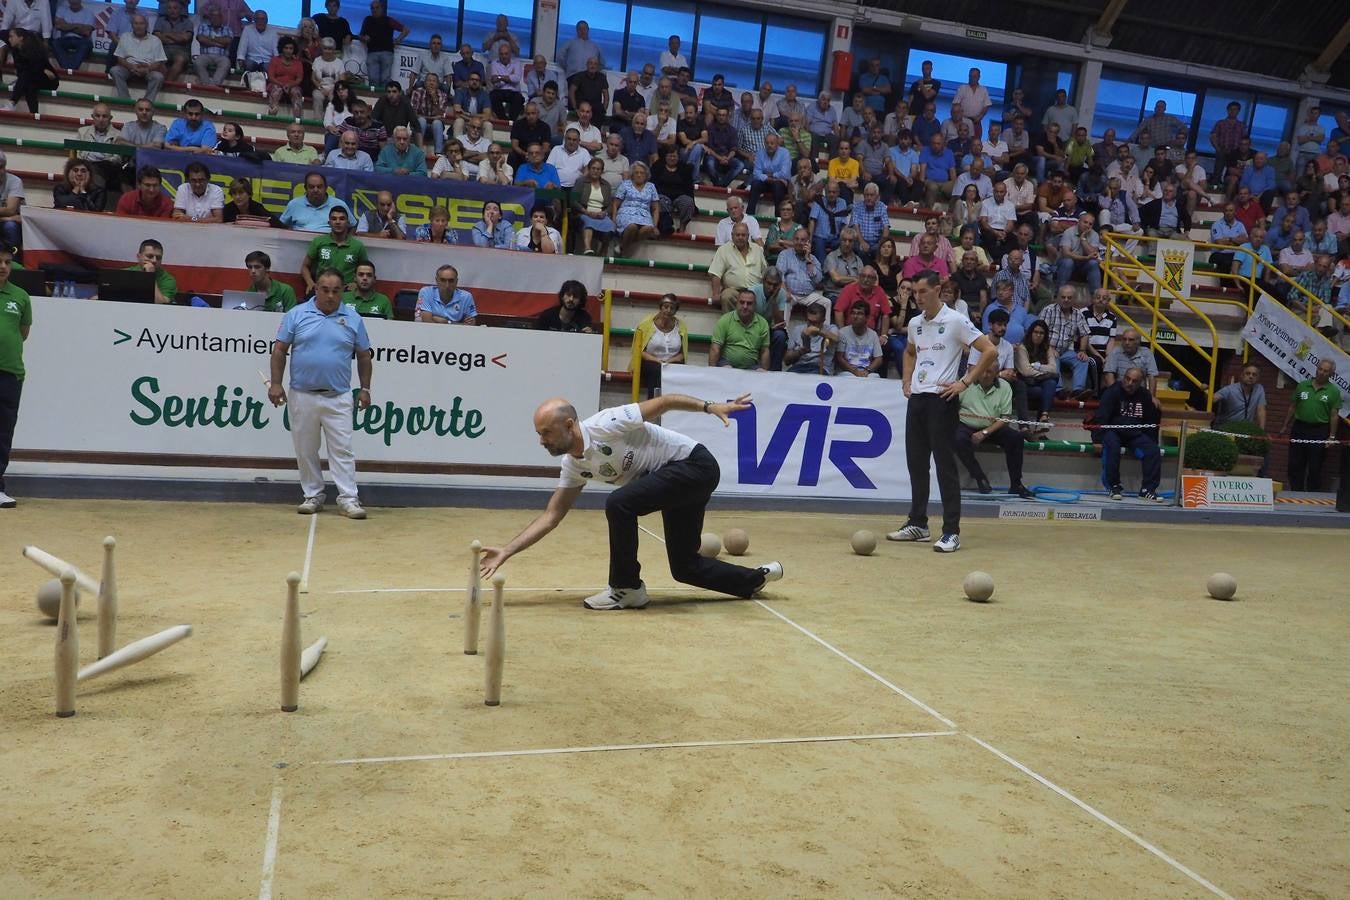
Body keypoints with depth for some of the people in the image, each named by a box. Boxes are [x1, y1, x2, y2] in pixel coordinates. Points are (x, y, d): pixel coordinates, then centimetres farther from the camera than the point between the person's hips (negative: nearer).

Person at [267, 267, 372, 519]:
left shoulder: (353, 319, 4)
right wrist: (276, 383, -3)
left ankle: (348, 498, -1)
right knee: (305, 449, 8)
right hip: (302, 396, 1)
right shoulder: (297, 315, 2)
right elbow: (279, 350, 3)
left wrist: (365, 389, 5)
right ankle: (313, 496, 19)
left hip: (338, 397, -1)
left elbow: (363, 356, 10)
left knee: (342, 449, -3)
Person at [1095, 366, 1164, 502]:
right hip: (1113, 431, -5)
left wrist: (1152, 442, 13)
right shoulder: (1112, 392, -7)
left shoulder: (1144, 396, 9)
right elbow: (1101, 418, -18)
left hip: (1135, 434, 5)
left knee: (1153, 451, -16)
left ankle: (1148, 489, -11)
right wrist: (1098, 440, -28)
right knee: (1112, 447, -35)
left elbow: (1151, 422, 20)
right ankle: (1114, 487, -23)